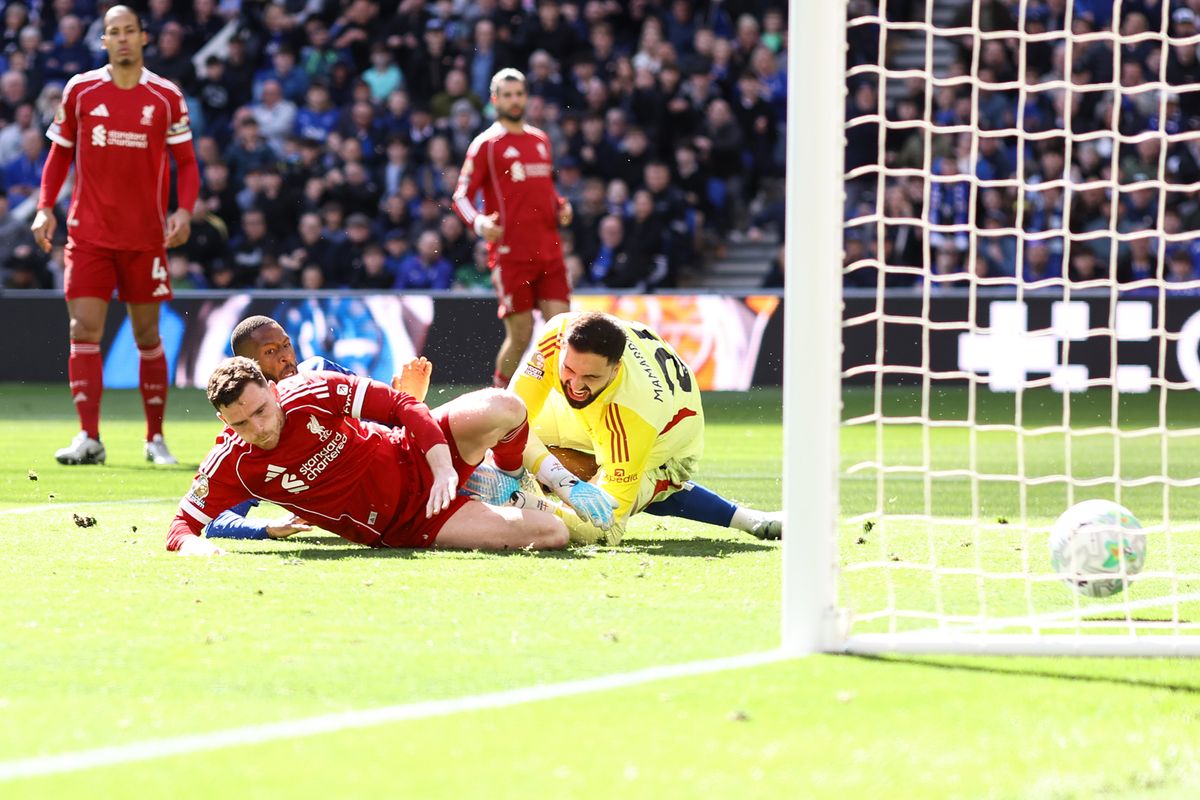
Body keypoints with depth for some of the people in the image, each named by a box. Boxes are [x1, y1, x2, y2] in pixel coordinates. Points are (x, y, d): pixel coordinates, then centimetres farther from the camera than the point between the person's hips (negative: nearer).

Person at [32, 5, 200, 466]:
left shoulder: (166, 97, 0)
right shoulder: (80, 91, 2)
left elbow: (185, 162, 4)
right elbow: (60, 153, 11)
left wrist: (184, 210, -13)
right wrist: (45, 207, -1)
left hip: (145, 237, 0)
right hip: (88, 233, 0)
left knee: (147, 335, 6)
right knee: (84, 330, -10)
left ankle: (155, 438, 15)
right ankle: (89, 438, -10)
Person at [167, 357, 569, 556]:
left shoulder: (308, 392, -18)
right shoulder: (230, 466, -15)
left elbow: (399, 404, -15)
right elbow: (180, 528, -11)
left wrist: (443, 467, -28)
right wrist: (195, 546, -37)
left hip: (414, 459, 1)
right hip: (396, 529, -1)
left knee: (503, 408, -28)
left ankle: (509, 469, 11)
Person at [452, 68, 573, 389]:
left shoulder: (541, 140, 17)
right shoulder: (486, 144, 0)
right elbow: (461, 196, -2)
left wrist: (561, 206, 10)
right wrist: (479, 223, -21)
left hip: (549, 251, 5)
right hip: (511, 253, -5)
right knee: (520, 335, -5)